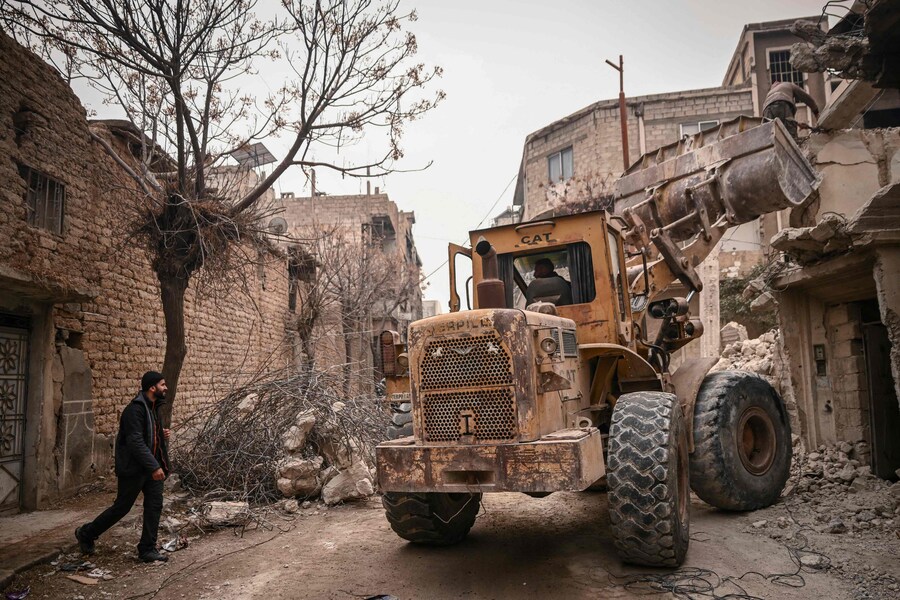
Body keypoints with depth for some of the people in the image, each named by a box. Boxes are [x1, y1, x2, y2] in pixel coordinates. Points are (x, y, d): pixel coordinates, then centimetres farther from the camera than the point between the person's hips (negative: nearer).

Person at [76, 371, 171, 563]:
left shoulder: (153, 407, 10)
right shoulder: (135, 409, -20)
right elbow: (135, 442, -26)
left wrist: (162, 434, 1)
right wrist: (154, 467, -27)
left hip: (152, 466, 8)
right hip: (133, 468, -8)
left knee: (154, 506, 5)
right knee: (122, 507, 6)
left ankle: (147, 549, 14)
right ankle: (86, 534, 28)